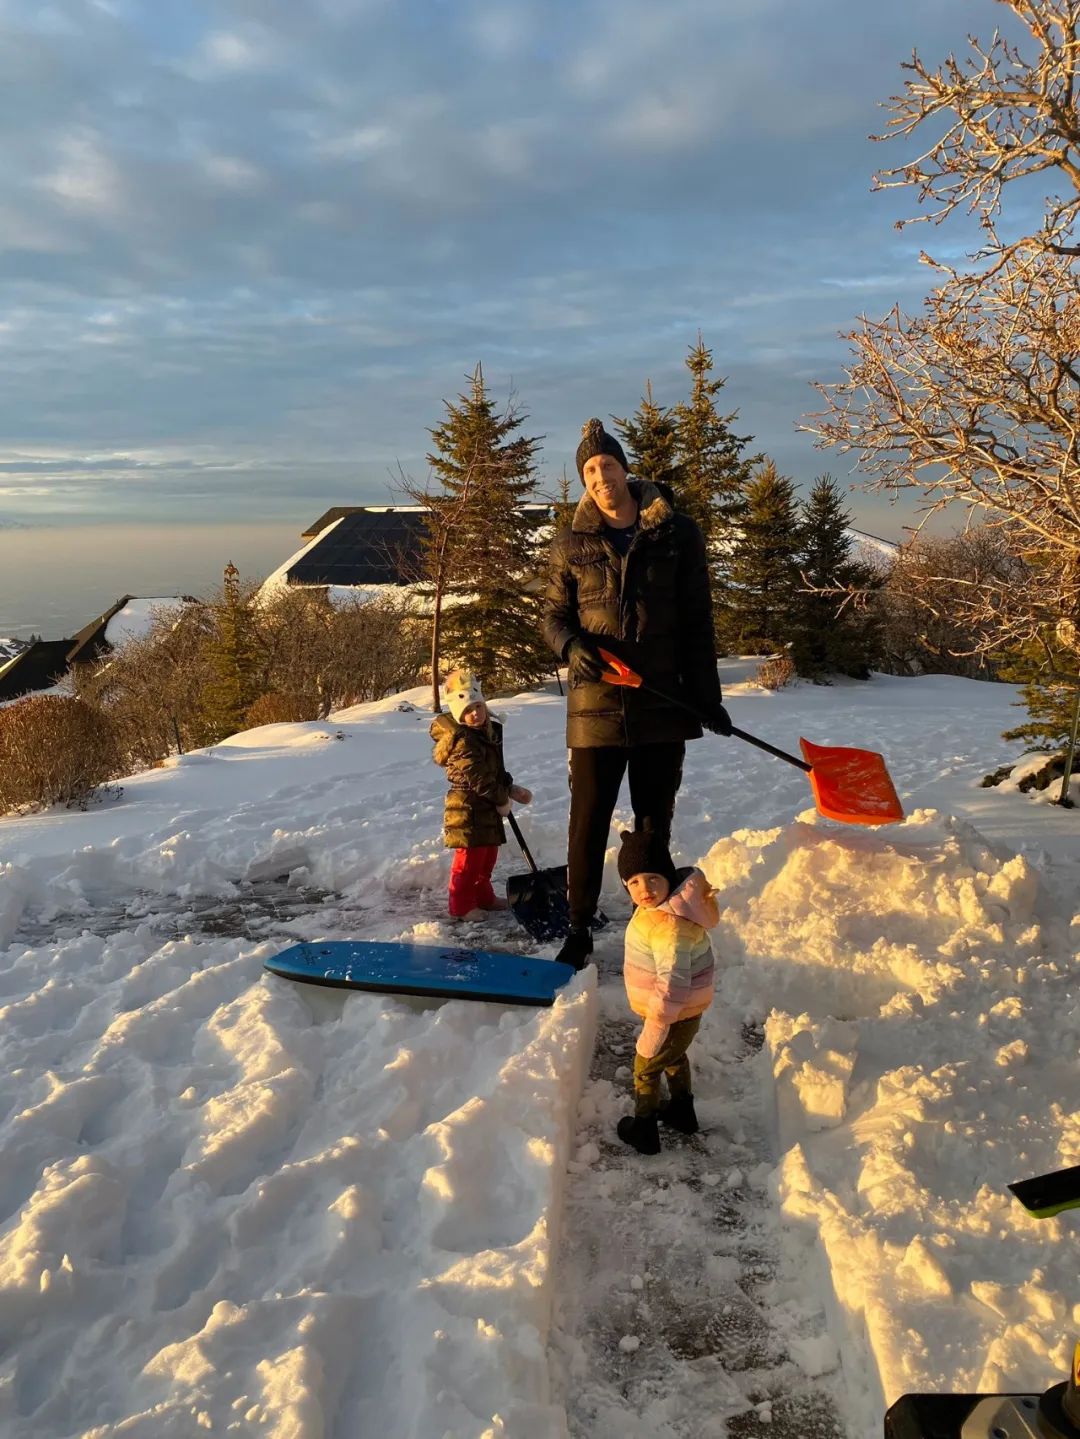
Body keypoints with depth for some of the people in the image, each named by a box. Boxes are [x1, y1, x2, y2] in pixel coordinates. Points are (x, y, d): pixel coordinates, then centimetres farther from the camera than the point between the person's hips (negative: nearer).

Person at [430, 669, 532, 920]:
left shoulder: (489, 733, 10)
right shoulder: (463, 741, -21)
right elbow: (478, 777, -23)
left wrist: (511, 789, 10)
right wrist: (502, 800, -14)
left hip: (487, 809, 10)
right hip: (468, 808, -10)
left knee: (487, 855, 18)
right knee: (469, 857, -4)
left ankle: (483, 897, 32)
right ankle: (461, 905, 6)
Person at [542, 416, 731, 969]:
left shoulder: (677, 533, 1)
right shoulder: (571, 543, 3)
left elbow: (697, 622, 3)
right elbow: (554, 615, 10)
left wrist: (708, 696, 2)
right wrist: (571, 645, -14)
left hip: (663, 704, 0)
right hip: (596, 704, 0)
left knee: (655, 821, 12)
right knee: (588, 822, 3)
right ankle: (579, 927, 17)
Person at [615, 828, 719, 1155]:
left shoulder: (671, 925, -37)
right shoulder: (659, 904, -5)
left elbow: (672, 984, -34)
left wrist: (653, 1032, -27)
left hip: (676, 1015, -10)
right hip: (686, 1012, 10)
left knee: (646, 1068, 11)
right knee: (674, 1058, 30)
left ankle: (644, 1130, 30)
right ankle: (682, 1111, 52)